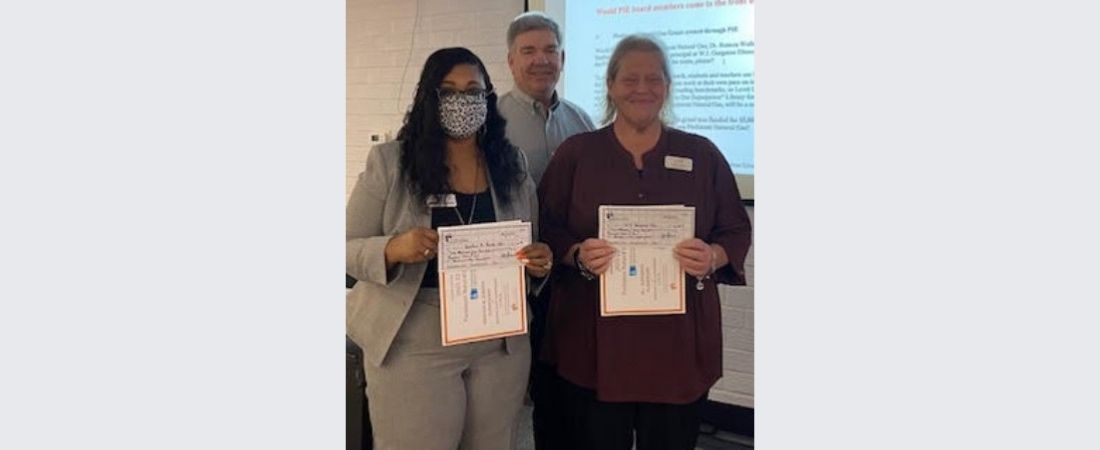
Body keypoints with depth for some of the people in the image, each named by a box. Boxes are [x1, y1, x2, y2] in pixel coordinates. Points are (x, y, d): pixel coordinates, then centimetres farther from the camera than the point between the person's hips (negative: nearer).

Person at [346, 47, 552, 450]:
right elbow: (349, 247, -4)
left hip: (501, 345, 3)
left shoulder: (512, 165, 5)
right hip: (413, 346, -3)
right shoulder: (389, 162, -5)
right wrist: (392, 249, -24)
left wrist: (540, 263, -9)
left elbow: (534, 247, 13)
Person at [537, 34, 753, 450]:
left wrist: (713, 257, -13)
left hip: (678, 340, 1)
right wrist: (578, 255, -16)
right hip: (594, 339, -1)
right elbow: (546, 229, 4)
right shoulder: (576, 153, 5)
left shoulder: (702, 155, 7)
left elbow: (737, 230, 9)